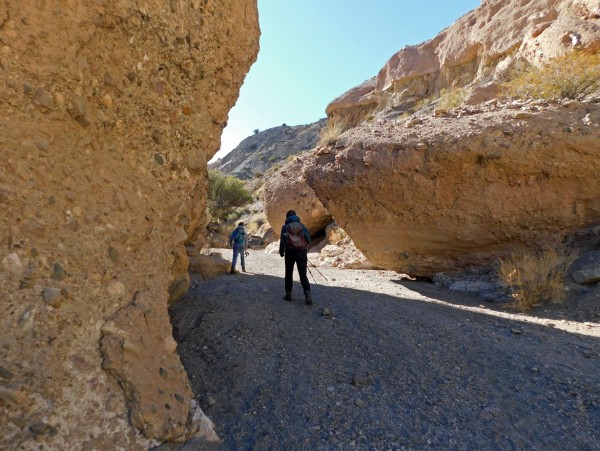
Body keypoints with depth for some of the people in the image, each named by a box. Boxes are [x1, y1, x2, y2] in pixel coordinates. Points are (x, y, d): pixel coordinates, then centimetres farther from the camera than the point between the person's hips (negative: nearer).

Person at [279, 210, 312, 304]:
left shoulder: (285, 227, 2)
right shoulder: (302, 226, 8)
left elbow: (282, 240, -8)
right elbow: (308, 239, -1)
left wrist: (281, 251, 8)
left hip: (290, 253, -1)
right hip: (302, 253, 1)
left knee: (289, 274, 17)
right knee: (303, 275, 5)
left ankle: (288, 294, 21)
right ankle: (307, 294, -14)